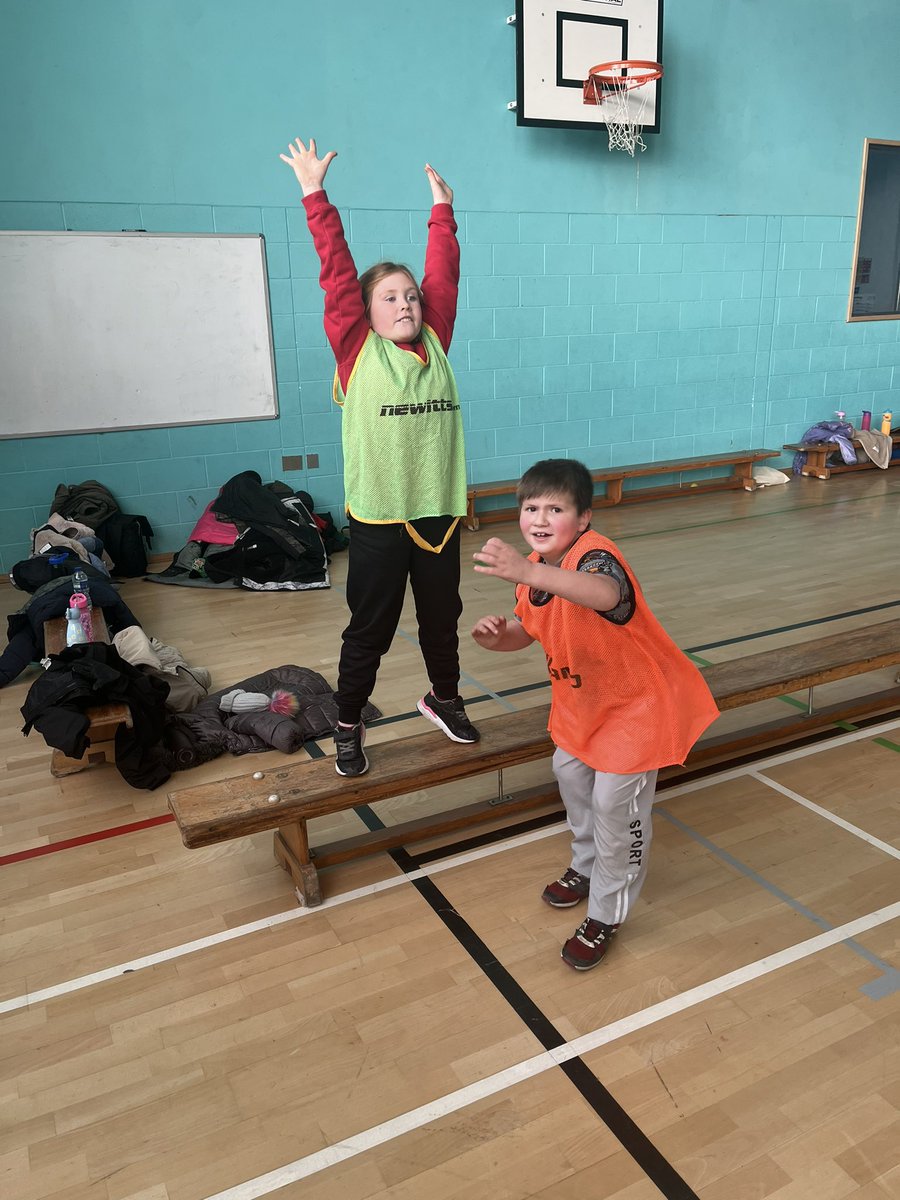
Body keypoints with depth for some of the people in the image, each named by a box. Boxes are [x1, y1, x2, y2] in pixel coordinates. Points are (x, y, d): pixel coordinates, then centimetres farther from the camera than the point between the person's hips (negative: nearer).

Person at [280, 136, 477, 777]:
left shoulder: (435, 345, 6)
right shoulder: (357, 350, -4)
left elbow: (444, 274, 10)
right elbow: (337, 272, -6)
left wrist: (442, 208, 14)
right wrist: (315, 194, -5)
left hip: (439, 510, 4)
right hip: (378, 516, -4)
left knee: (443, 618, 19)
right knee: (369, 631, 7)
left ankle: (445, 698, 41)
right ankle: (349, 725, 25)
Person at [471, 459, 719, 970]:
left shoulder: (595, 555, -34)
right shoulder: (536, 570, -7)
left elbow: (606, 594, -59)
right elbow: (527, 630, 7)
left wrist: (528, 573, -72)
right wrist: (497, 635, -16)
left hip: (638, 699, -9)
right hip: (582, 697, 9)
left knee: (615, 800, -3)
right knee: (570, 773, 21)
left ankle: (606, 915, 20)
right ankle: (588, 867, 49)